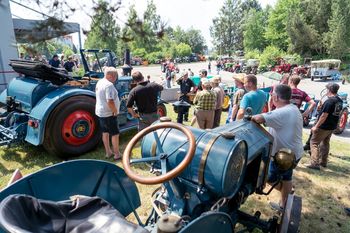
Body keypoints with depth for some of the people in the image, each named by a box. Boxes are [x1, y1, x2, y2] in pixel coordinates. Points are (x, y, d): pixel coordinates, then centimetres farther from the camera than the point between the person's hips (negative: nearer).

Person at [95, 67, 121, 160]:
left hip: (100, 112, 10)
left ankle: (108, 152, 30)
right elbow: (110, 102, -31)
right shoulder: (109, 85, -24)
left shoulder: (99, 82, 7)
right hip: (109, 113, -9)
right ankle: (117, 154, 13)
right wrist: (115, 111, -17)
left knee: (105, 132, 18)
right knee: (115, 134, 3)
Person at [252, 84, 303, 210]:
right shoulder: (293, 108, 3)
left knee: (270, 178, 9)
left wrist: (252, 117, -20)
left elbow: (260, 118, -40)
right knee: (286, 177, 23)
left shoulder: (282, 113, -30)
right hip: (293, 152, 10)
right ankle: (283, 204, 39)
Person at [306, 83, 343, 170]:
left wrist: (316, 126, -19)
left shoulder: (329, 101, -21)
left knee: (314, 143, -1)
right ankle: (323, 162, 30)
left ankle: (315, 163, -5)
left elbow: (324, 115, -24)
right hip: (332, 127, 9)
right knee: (325, 143, 21)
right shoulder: (340, 101, 7)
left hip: (324, 127, -9)